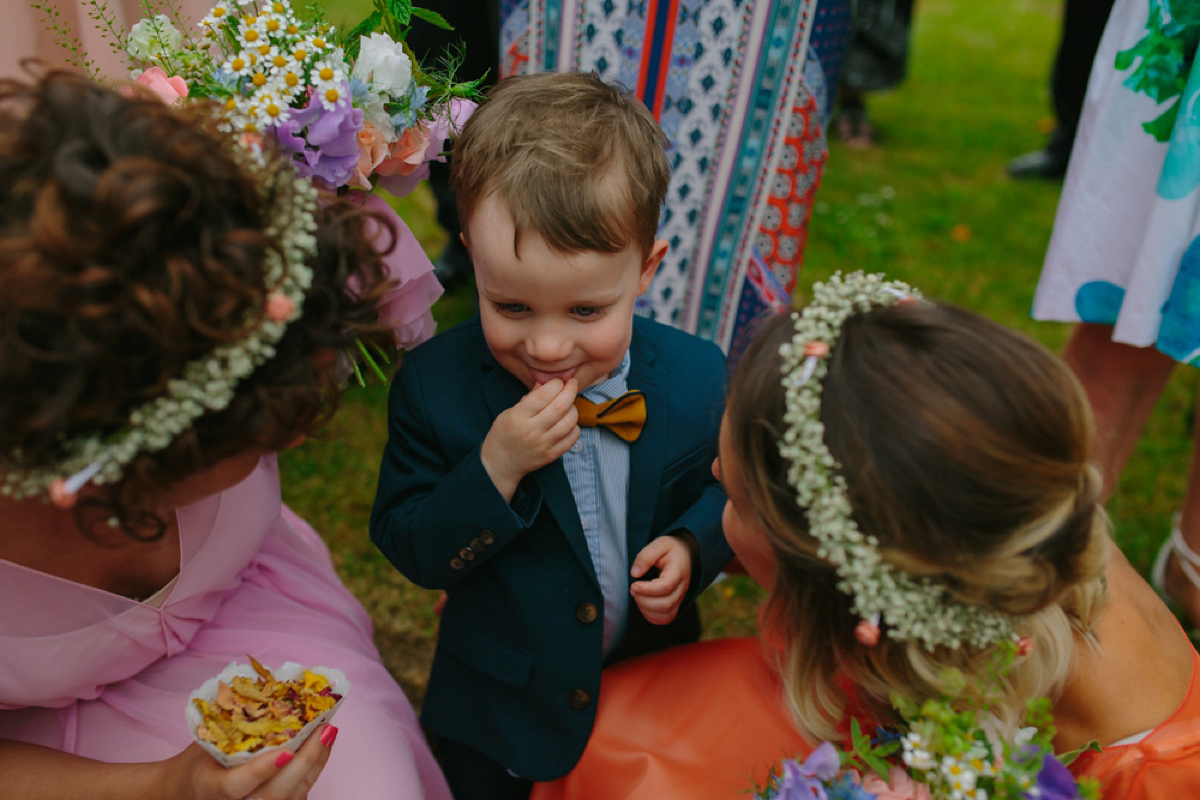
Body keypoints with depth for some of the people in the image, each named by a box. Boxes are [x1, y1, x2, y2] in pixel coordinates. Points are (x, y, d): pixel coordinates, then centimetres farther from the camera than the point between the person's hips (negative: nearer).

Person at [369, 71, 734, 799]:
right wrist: (494, 468, -34)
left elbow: (725, 489, 0)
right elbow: (408, 550, -19)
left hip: (655, 694, 2)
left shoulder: (697, 377, -17)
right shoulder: (435, 386, -21)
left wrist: (692, 547, -21)